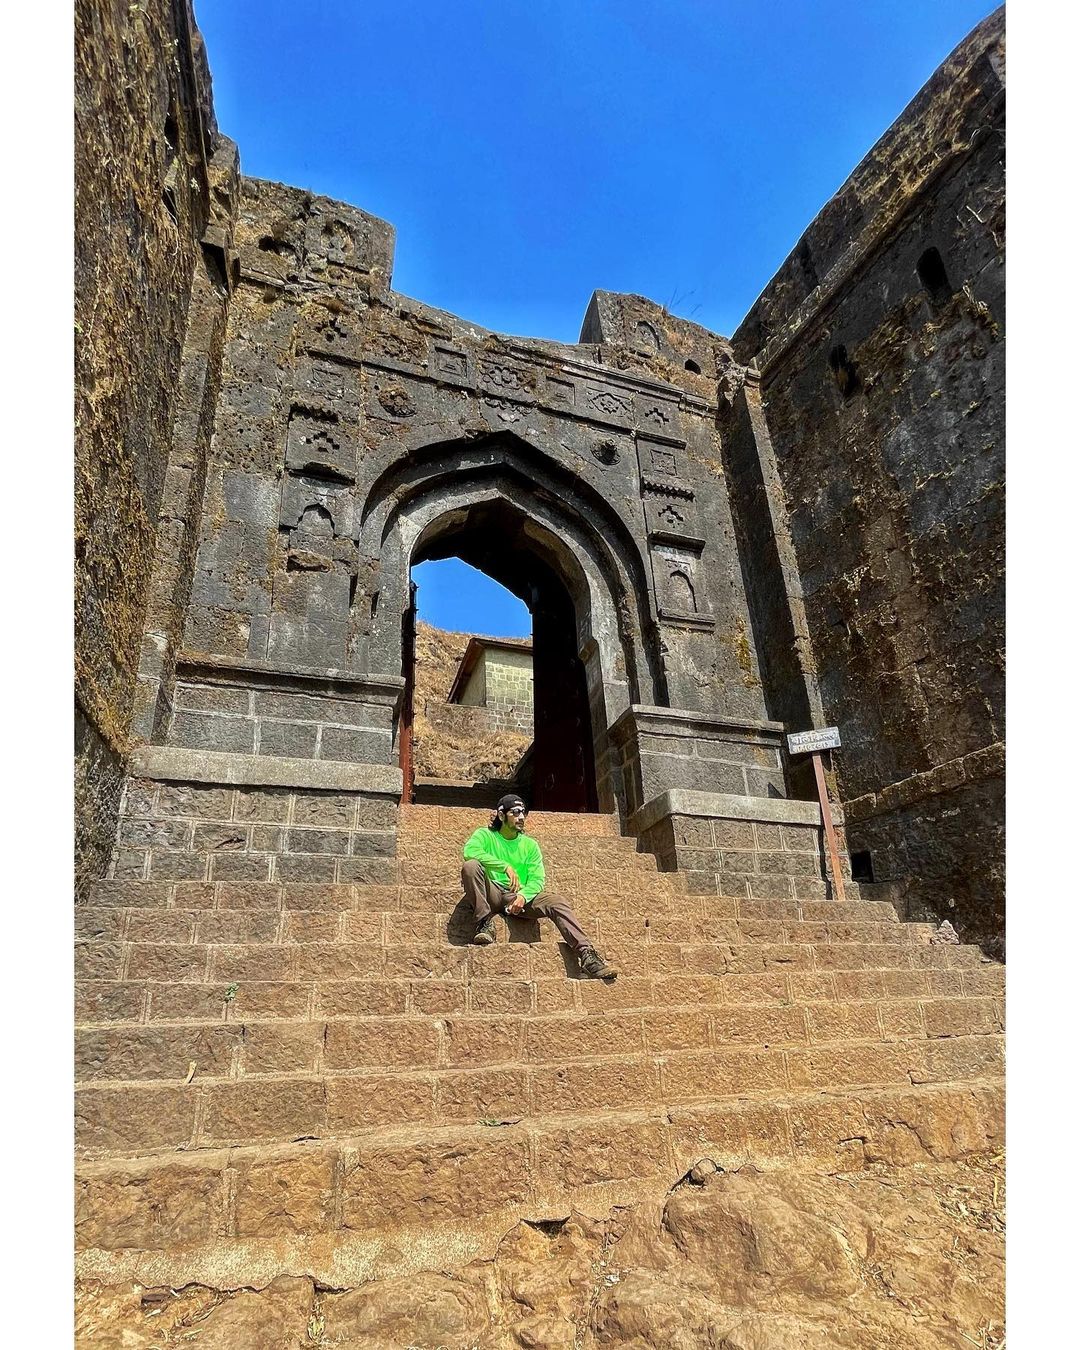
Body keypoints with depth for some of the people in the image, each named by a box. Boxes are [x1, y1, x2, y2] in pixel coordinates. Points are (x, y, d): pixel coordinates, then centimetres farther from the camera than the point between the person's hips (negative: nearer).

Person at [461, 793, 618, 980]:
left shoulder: (530, 845, 15)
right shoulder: (485, 835, 5)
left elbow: (537, 879, 4)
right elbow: (469, 850, -19)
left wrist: (523, 896, -19)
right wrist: (505, 866, -26)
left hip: (519, 897, 3)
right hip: (491, 894, -2)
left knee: (558, 902, -22)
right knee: (471, 866, -30)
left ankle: (586, 954, -27)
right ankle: (485, 924, -25)